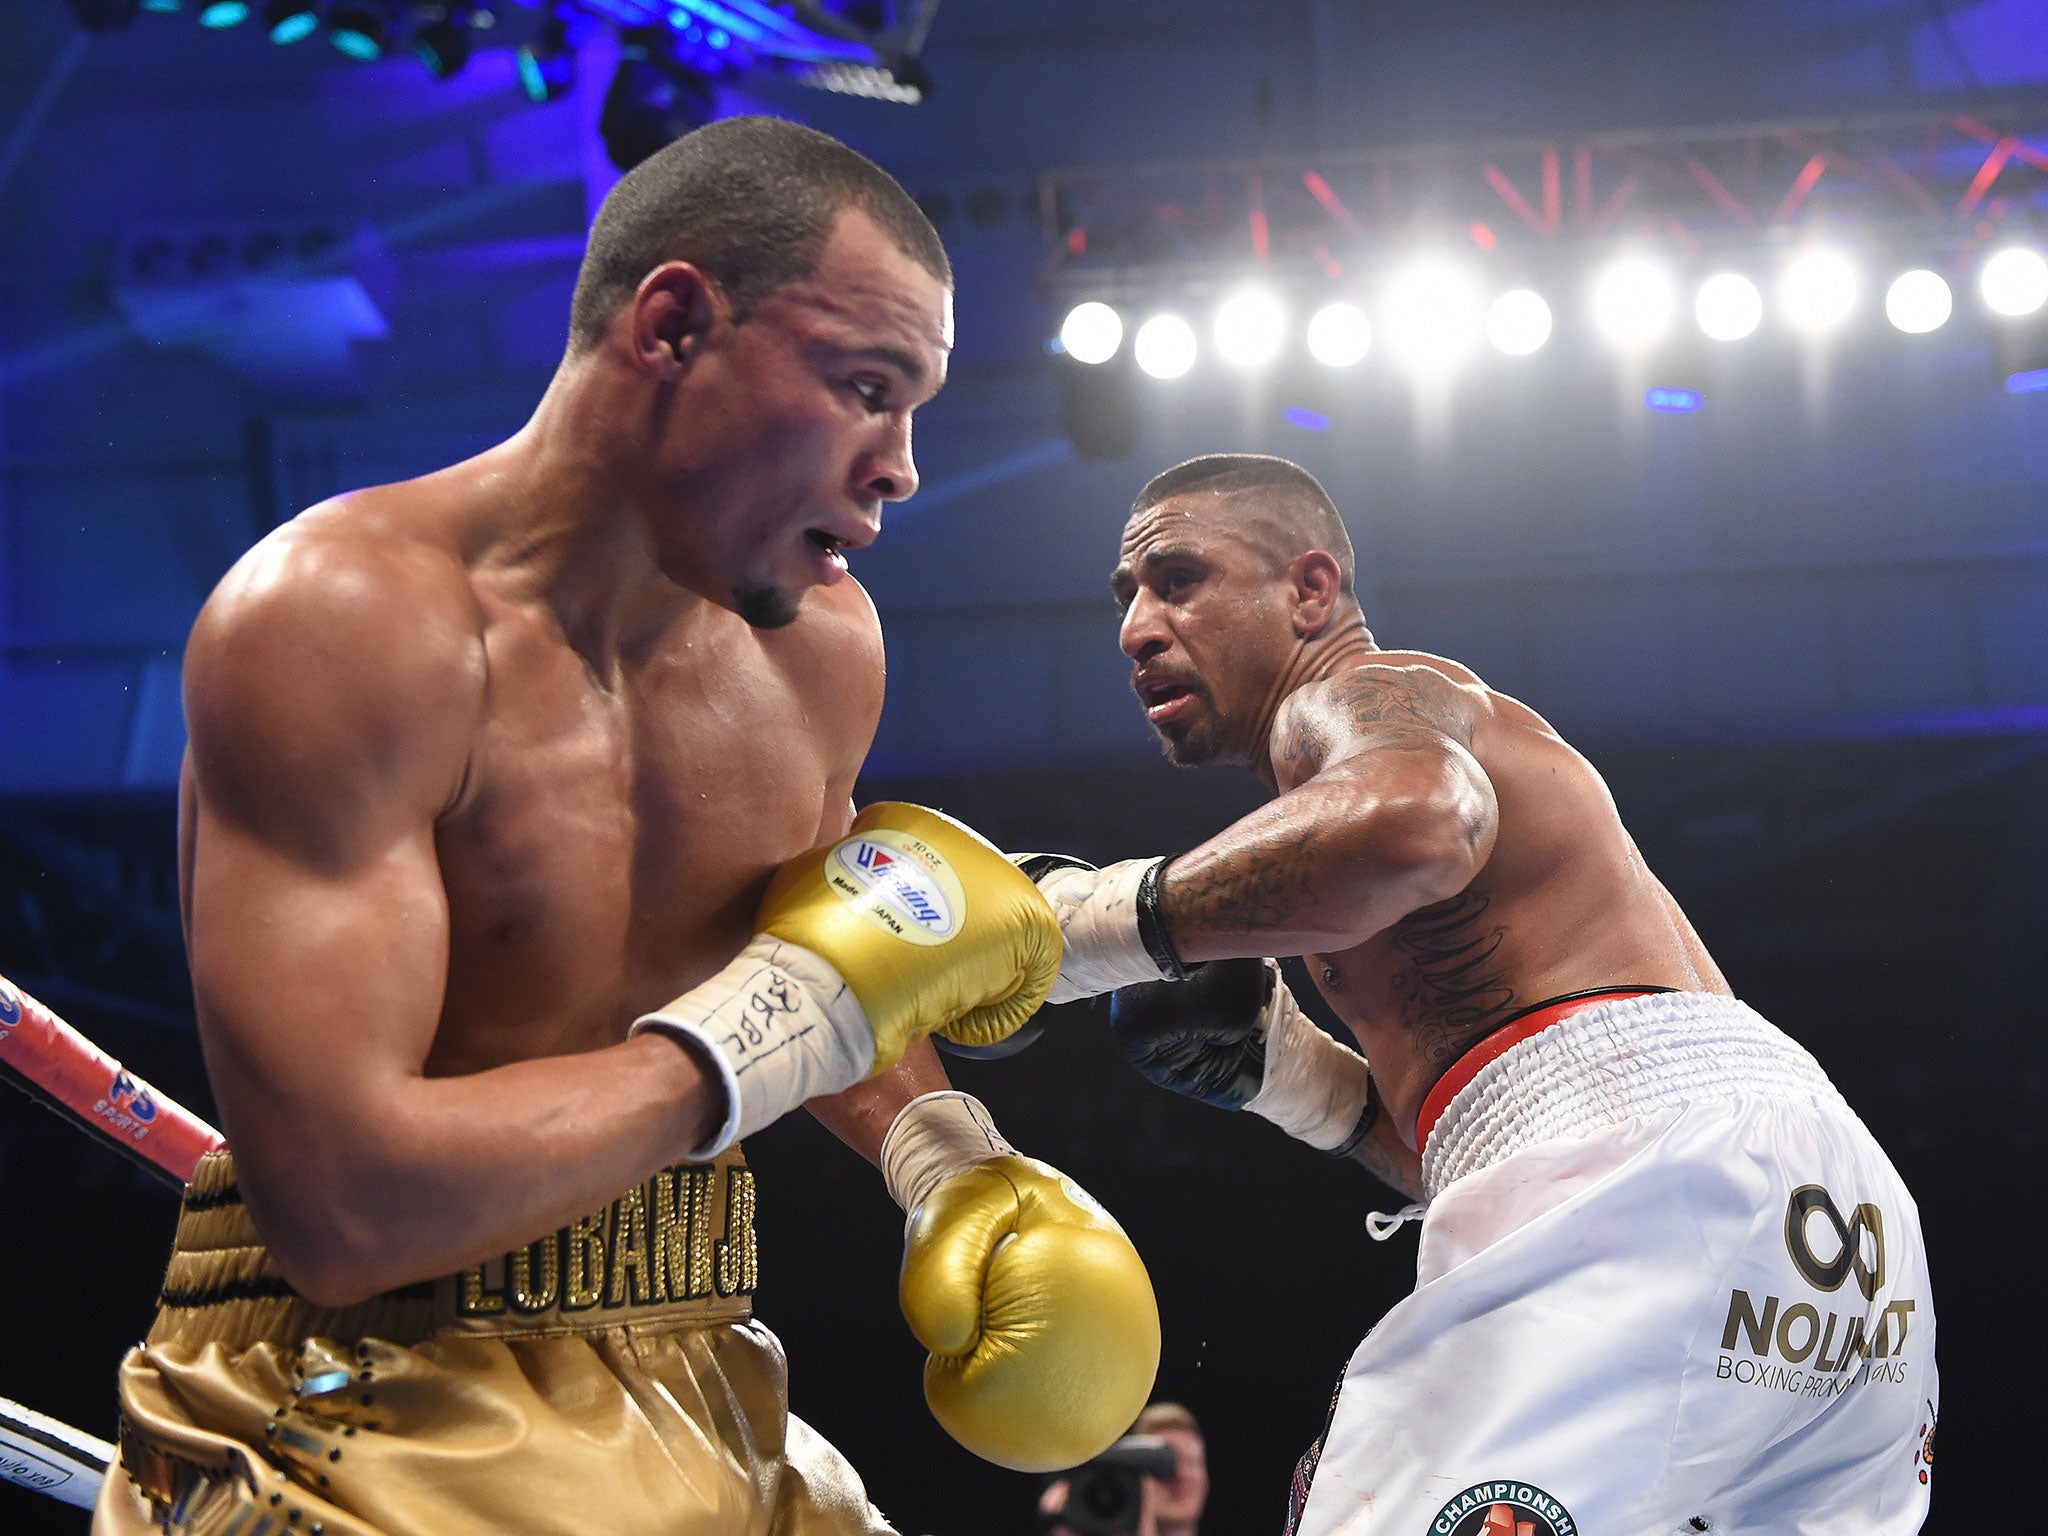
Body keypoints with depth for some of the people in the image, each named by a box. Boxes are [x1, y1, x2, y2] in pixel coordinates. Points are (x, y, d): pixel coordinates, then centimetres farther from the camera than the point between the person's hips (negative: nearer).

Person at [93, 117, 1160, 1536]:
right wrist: (777, 1021, -20)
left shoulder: (821, 642, 4)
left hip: (705, 1417, 7)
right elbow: (346, 1207, -28)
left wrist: (937, 1150, 4)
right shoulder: (349, 616, -19)